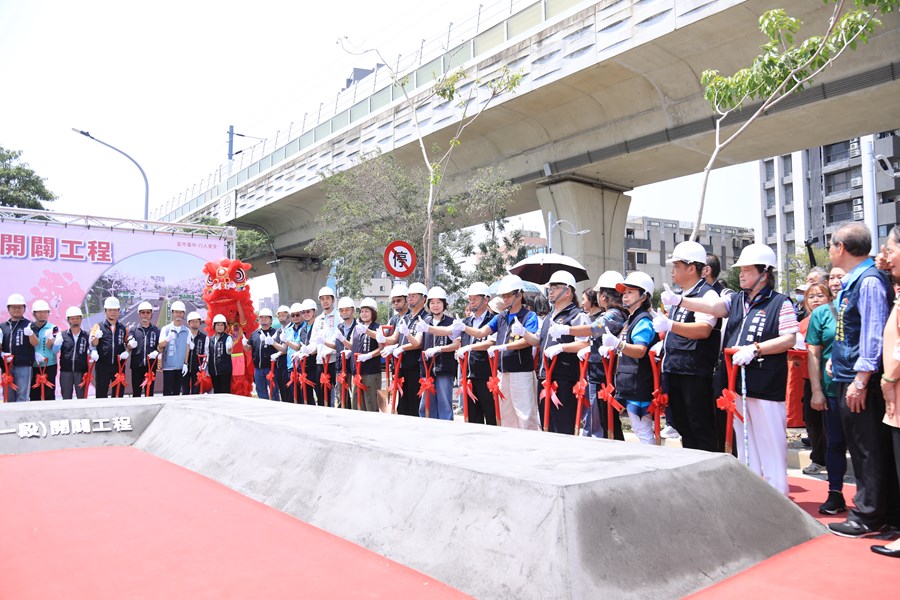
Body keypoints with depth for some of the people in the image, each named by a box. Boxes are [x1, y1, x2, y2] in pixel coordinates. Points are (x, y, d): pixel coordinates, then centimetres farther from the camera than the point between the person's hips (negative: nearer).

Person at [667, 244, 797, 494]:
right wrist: (680, 301, -20)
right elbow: (711, 306, -4)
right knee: (744, 442, 15)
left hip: (767, 387, -6)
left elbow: (789, 339, -10)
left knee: (771, 444, 0)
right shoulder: (736, 300, 12)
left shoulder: (781, 303, -4)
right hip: (737, 384, 6)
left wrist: (755, 349, -20)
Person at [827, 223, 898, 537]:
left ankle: (868, 517, 11)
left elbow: (873, 333, -20)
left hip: (861, 382, -10)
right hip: (848, 377, 10)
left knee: (869, 450, 1)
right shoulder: (852, 281, 13)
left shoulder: (869, 280, -16)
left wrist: (861, 380, -21)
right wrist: (836, 358, 16)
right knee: (862, 448, 17)